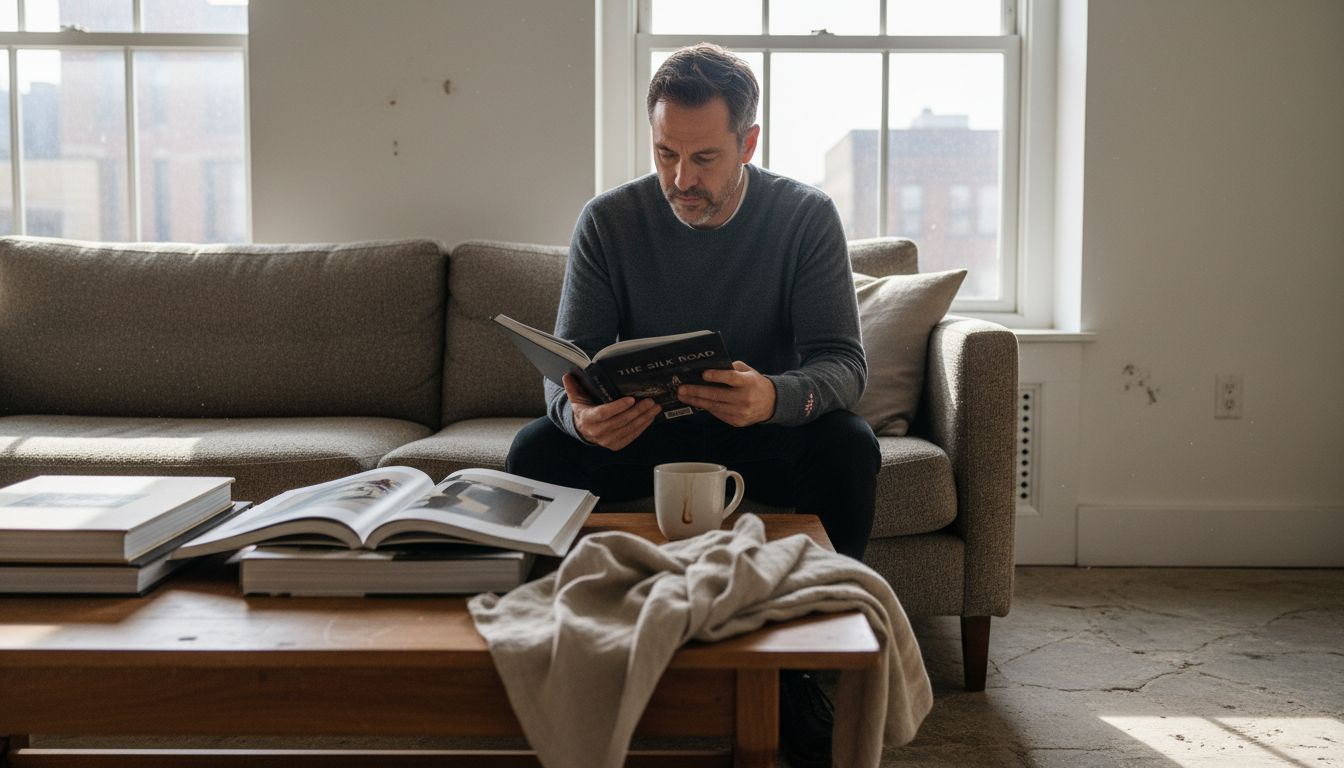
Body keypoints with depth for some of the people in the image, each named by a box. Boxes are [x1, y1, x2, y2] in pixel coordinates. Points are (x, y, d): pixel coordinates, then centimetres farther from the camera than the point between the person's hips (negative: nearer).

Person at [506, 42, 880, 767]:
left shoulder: (806, 216, -10)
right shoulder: (608, 220, -8)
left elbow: (843, 361, -18)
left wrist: (775, 397, -43)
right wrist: (580, 415, -38)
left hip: (766, 434, 0)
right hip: (643, 431, 1)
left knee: (848, 445, -32)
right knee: (535, 449, -26)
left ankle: (803, 673, -18)